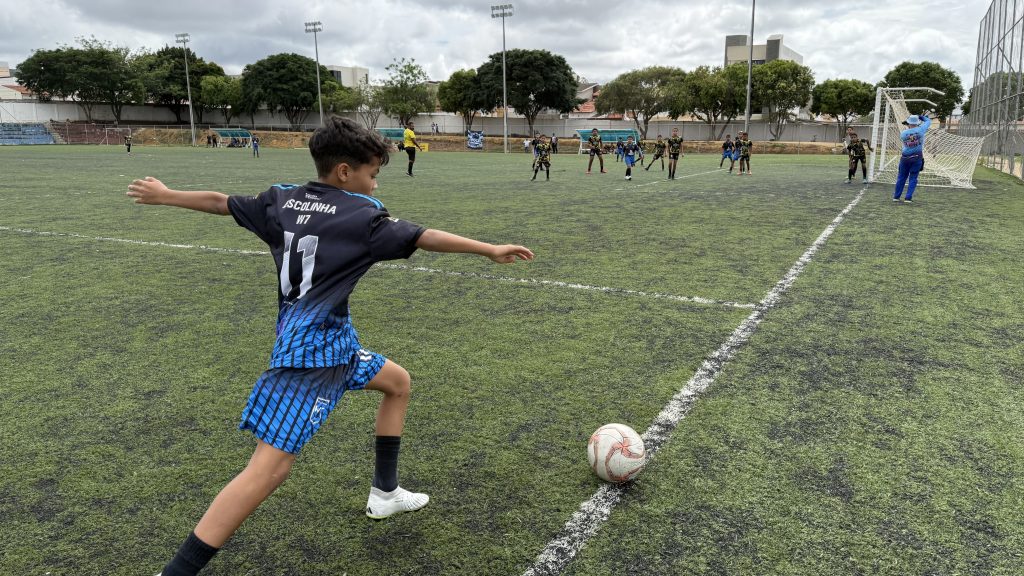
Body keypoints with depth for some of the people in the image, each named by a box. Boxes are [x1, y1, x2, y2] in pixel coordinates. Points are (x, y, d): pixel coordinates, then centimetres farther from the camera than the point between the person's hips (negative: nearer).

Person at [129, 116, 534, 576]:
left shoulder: (282, 199, 9)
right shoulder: (360, 212, -12)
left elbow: (218, 202, 19)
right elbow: (423, 238, -18)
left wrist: (164, 195, 35)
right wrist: (490, 249, -14)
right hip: (313, 347, -10)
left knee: (398, 382, 23)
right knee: (271, 467, -12)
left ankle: (384, 493, 33)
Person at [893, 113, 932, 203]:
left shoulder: (903, 133, -6)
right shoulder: (920, 130, -8)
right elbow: (928, 121, 9)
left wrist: (908, 127, 16)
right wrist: (921, 116, 21)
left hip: (905, 158, 1)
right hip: (917, 158, -1)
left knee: (901, 177, 12)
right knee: (913, 178, 4)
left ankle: (896, 196, 15)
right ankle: (908, 198, -1)